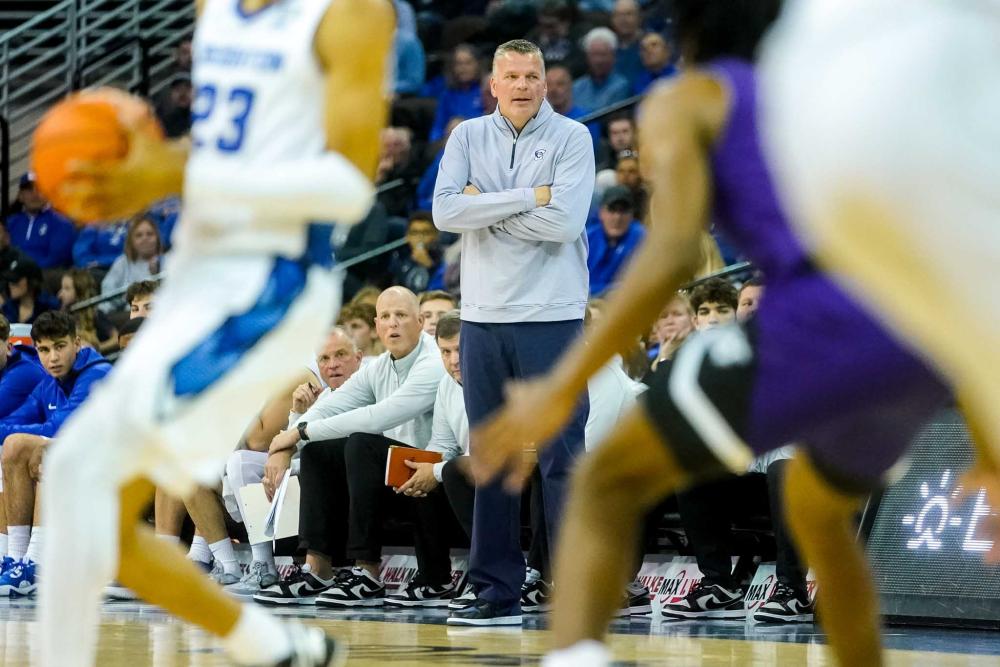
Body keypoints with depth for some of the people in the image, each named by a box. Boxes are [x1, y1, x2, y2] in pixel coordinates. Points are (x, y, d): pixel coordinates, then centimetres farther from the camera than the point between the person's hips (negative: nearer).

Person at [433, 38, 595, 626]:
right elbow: (446, 212, -7)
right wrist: (529, 197, -12)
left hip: (552, 317, -4)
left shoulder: (571, 138, -1)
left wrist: (487, 208, -8)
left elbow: (565, 221, -15)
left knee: (562, 459, -6)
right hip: (483, 315, 4)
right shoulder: (468, 138, 8)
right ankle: (498, 594, 12)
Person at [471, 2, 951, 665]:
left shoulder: (688, 99, 15)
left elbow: (672, 253, -3)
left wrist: (560, 391, -5)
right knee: (816, 507, 35)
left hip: (825, 317, -6)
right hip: (926, 353, 6)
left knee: (607, 484, 5)